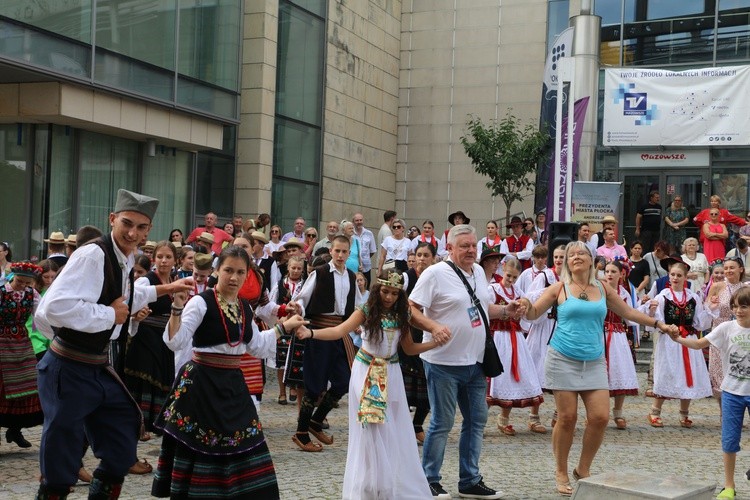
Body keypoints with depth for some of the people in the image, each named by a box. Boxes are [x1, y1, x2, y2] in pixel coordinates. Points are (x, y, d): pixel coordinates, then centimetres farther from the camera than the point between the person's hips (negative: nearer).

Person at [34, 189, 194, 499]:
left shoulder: (126, 259, 7)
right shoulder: (92, 255, -22)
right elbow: (54, 308, -34)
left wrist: (164, 289, 24)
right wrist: (110, 314, -23)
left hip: (102, 369, 9)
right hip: (69, 371, -9)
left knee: (120, 456, 17)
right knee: (60, 475, 2)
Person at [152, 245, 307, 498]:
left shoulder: (245, 308, 10)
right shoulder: (201, 302, -11)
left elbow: (257, 346, 21)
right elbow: (175, 341, -19)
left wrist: (284, 326, 22)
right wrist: (178, 308, -30)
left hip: (232, 384, 6)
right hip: (202, 384, -6)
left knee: (242, 447, 7)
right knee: (200, 447, -2)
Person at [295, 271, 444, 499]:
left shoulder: (401, 315, 1)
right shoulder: (366, 311, -11)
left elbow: (409, 348, 10)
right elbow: (339, 331, -25)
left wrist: (436, 343, -2)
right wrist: (311, 333, -40)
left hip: (390, 375, 3)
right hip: (366, 373, -3)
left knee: (394, 432, 6)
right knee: (369, 432, 2)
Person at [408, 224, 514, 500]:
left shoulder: (478, 272, 11)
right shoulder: (435, 273, -12)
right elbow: (411, 310, -15)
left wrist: (506, 310, 5)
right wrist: (433, 327, -30)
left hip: (475, 362, 7)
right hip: (444, 363, -7)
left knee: (476, 420, 12)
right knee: (442, 423, -1)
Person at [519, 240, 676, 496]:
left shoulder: (602, 289, 9)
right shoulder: (560, 288, 0)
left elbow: (629, 312, 20)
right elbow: (534, 313, 1)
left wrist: (659, 324, 20)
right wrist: (526, 306, -22)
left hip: (594, 362, 3)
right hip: (563, 360, -3)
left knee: (600, 417, -5)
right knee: (567, 418, -4)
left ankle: (583, 469, 15)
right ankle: (561, 473, 14)